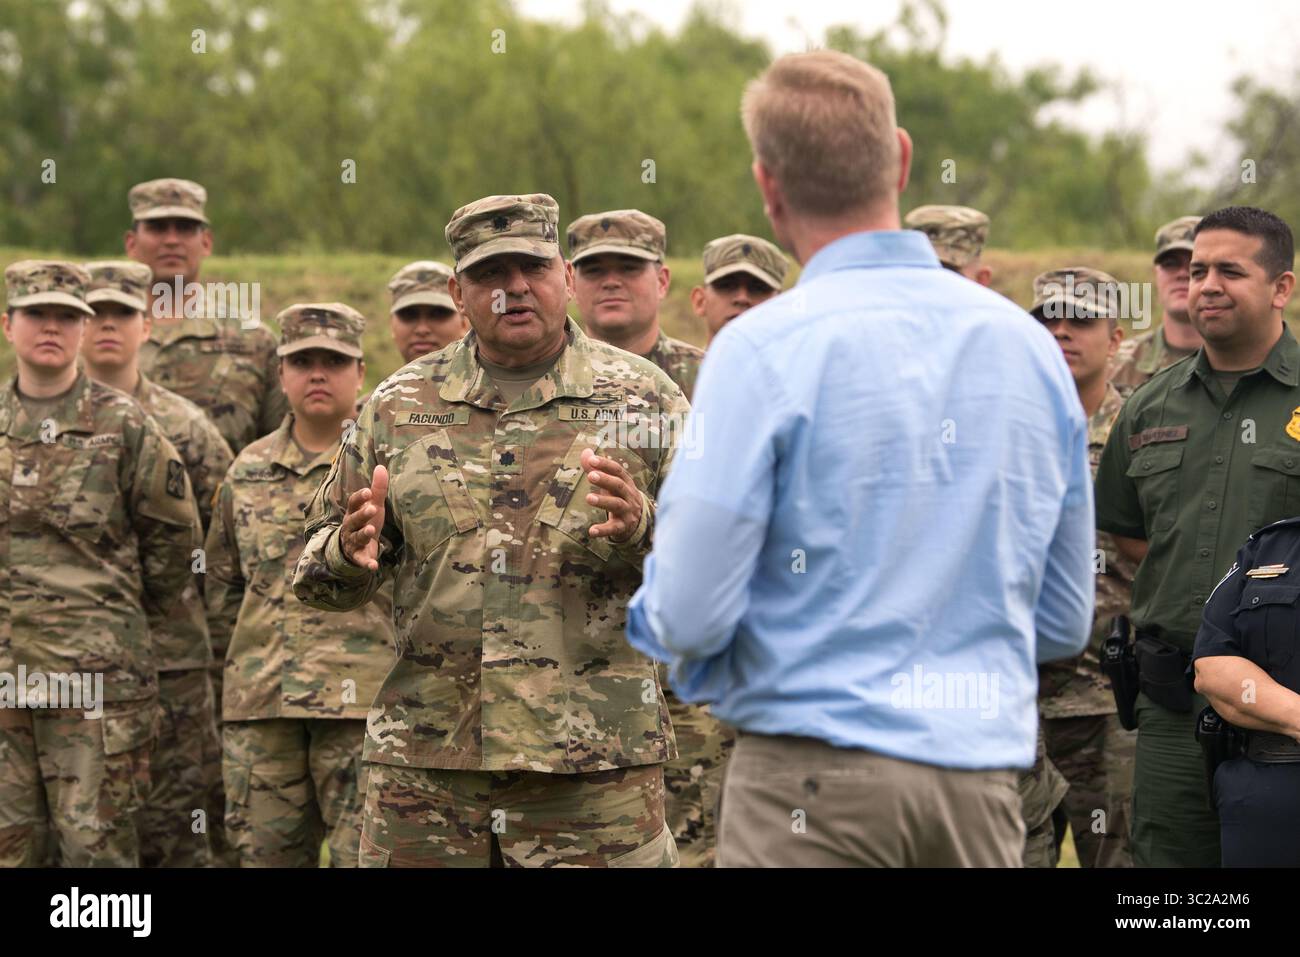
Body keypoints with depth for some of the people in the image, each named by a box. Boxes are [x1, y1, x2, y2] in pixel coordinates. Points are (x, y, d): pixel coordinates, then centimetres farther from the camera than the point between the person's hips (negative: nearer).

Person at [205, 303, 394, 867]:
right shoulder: (249, 471, 15)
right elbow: (224, 586, 22)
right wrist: (237, 672, 17)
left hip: (364, 700, -4)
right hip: (259, 712, 5)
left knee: (363, 853, -6)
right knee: (266, 852, 7)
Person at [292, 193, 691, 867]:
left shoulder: (642, 399, 5)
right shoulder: (398, 406, 11)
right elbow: (317, 575, 14)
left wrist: (641, 532, -19)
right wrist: (351, 555, -10)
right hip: (424, 761, 2)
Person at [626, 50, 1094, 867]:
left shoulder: (764, 348, -9)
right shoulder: (1031, 346, 7)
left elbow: (691, 616, -11)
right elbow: (1065, 622, 13)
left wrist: (647, 615, 11)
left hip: (818, 775, -5)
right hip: (984, 780, 5)